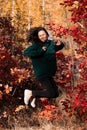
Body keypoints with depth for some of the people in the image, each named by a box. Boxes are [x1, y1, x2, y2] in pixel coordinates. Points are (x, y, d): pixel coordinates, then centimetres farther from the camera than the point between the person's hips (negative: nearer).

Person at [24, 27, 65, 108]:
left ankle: (33, 96, 20)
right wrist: (40, 51, -26)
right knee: (51, 94, -13)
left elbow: (57, 48, 28)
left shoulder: (51, 43, 7)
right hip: (41, 74, -8)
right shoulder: (36, 45, -13)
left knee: (56, 94, 11)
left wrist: (60, 45, 3)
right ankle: (30, 93, 1)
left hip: (49, 74, 8)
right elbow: (26, 52, -28)